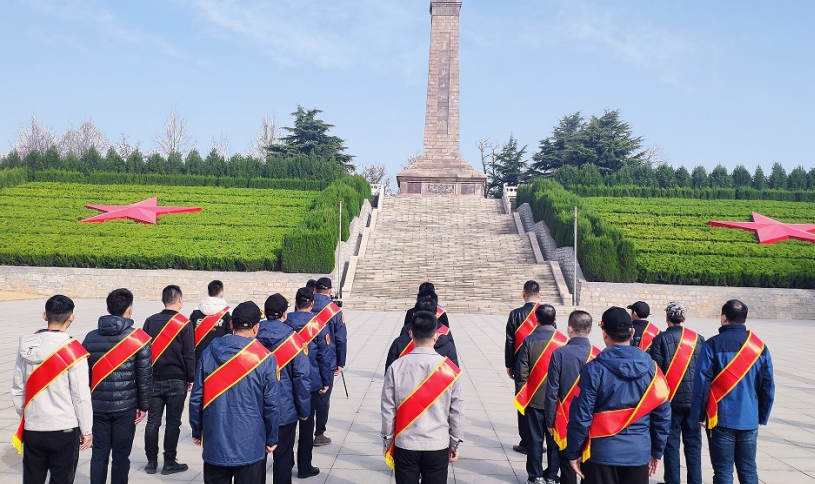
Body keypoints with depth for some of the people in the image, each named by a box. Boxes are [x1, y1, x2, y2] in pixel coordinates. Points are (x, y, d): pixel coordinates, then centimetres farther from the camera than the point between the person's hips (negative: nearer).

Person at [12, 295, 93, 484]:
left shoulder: (26, 346, -1)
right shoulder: (73, 350, -15)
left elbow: (17, 389, 7)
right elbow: (81, 396, -13)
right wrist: (86, 430, -2)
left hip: (32, 430, 4)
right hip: (64, 431, -4)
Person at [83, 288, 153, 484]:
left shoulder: (91, 338, 3)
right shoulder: (139, 339, -9)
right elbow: (144, 376, -7)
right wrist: (143, 405, 2)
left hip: (97, 407, 3)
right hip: (125, 407, -3)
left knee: (99, 453, 13)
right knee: (120, 456, 6)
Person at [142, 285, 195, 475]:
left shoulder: (150, 321, 3)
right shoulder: (184, 324, -9)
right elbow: (189, 354, -8)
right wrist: (190, 379, 2)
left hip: (154, 380, 4)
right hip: (177, 382, -3)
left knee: (152, 422, 10)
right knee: (173, 423, 5)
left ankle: (151, 462, 17)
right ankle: (169, 463, 11)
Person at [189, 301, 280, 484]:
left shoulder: (209, 353, -2)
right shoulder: (265, 358, -10)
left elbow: (196, 398, 2)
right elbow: (272, 403, -8)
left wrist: (197, 431, 14)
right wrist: (271, 439, 5)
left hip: (215, 443, 3)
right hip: (250, 444, -3)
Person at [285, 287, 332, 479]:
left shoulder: (284, 322, -4)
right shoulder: (319, 324, -10)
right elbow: (324, 355, -9)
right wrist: (326, 381, 0)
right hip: (311, 382, -2)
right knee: (307, 423, 7)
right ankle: (304, 467, 14)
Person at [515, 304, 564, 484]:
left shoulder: (529, 341, -9)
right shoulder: (563, 341, -7)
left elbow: (521, 373, -8)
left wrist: (520, 395, 3)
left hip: (534, 399, -1)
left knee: (535, 439, 8)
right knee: (554, 439, 12)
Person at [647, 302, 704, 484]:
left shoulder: (661, 339, -7)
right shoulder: (698, 339, 4)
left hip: (670, 399, -3)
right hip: (694, 399, 3)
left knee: (671, 443, 5)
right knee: (693, 443, 10)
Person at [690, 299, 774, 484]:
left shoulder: (714, 344, -8)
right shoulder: (759, 347, 4)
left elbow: (702, 383, -10)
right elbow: (768, 386, 7)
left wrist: (699, 415, -1)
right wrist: (762, 417, 15)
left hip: (721, 419, -3)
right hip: (750, 420, 4)